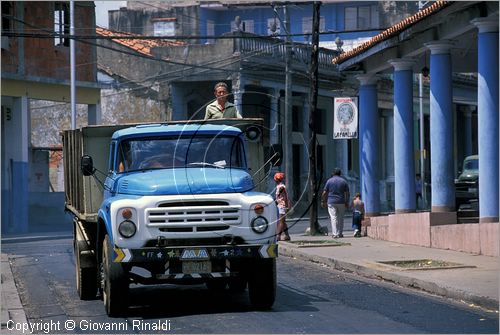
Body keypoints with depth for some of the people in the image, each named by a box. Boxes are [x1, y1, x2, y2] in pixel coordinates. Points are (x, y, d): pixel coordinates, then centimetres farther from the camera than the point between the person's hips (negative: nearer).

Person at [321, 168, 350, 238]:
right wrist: (347, 203, 8)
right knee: (341, 218, 12)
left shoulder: (329, 181, 1)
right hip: (341, 202, 2)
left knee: (333, 218, -5)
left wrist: (323, 201, 9)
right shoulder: (344, 181, 4)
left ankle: (335, 234, -12)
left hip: (331, 202, -2)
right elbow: (347, 193, 2)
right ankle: (340, 233, 15)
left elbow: (324, 193, 0)